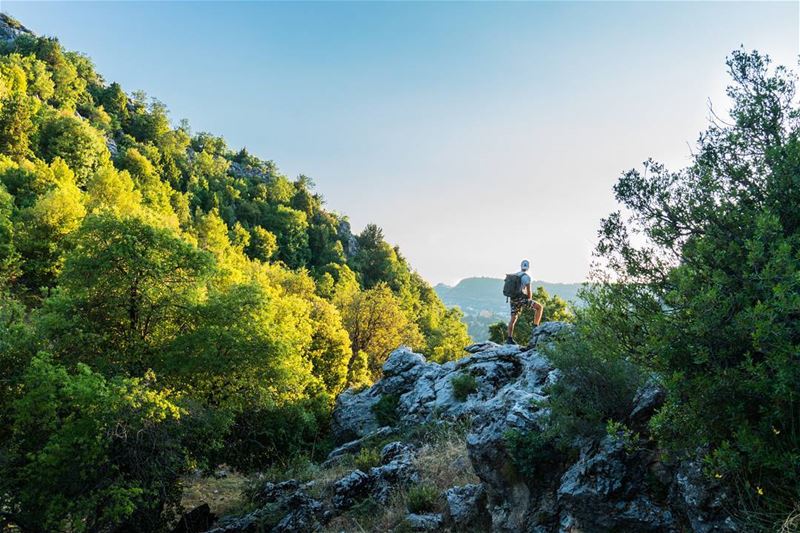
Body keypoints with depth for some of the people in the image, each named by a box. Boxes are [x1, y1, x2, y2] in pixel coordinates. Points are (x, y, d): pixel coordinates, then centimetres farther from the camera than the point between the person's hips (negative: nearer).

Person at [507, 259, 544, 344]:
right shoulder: (526, 276, -8)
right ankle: (535, 327, -2)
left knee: (513, 318, 13)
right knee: (540, 307, 2)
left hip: (513, 298, 8)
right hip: (521, 298, -7)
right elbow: (529, 291, -12)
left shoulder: (514, 275, 16)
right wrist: (530, 300, 7)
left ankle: (509, 339, 13)